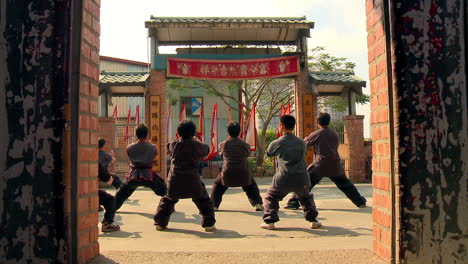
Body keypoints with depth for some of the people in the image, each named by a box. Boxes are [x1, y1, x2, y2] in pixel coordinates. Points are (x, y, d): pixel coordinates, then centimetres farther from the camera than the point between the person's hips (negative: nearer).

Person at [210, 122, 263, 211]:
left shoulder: (223, 144, 0)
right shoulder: (245, 145, -1)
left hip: (227, 175, 0)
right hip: (243, 175, 0)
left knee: (217, 185, 27)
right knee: (251, 186, 28)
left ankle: (214, 205, 20)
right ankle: (257, 203, 17)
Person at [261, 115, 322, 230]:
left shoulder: (276, 143, 1)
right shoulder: (302, 143, 10)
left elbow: (268, 153, 19)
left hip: (283, 178, -3)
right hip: (301, 178, 3)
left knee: (271, 198, 16)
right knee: (306, 198, 27)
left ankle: (269, 221, 7)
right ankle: (313, 220, 21)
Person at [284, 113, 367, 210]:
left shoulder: (316, 134, -5)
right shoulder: (334, 134, 7)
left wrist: (306, 138, 30)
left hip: (320, 165, -4)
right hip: (335, 165, 4)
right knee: (345, 184, 20)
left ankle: (294, 202, -2)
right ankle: (360, 201, 27)